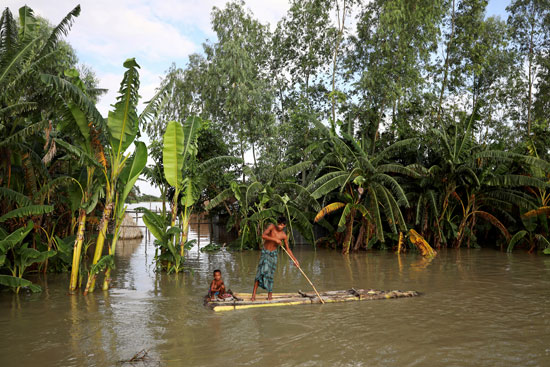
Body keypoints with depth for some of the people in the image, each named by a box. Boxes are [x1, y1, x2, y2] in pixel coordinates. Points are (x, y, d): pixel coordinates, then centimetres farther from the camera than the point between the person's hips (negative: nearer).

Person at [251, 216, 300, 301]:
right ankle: (253, 295, -8)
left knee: (270, 274, 1)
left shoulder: (284, 236, -7)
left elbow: (288, 249, 4)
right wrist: (275, 239, -30)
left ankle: (270, 293, 19)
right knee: (261, 271, -11)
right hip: (265, 252, -1)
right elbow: (263, 235, -23)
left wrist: (294, 259, 0)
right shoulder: (271, 226, -11)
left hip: (273, 254, 1)